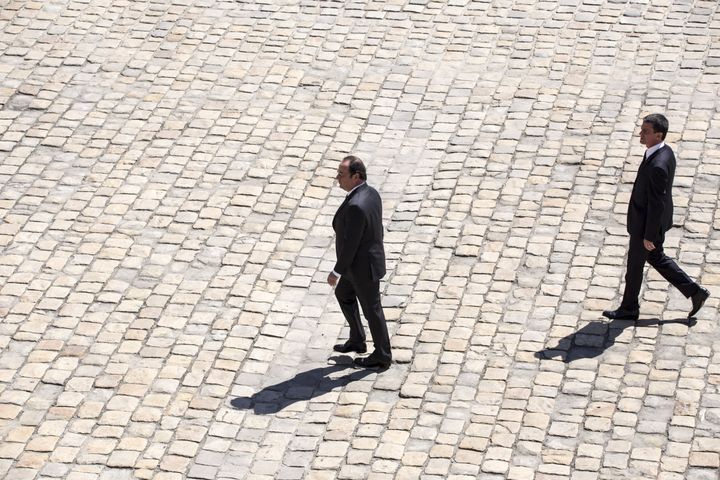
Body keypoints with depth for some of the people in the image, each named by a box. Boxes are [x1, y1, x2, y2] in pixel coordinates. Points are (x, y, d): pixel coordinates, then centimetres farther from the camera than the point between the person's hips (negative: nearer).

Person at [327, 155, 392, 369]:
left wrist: (337, 272, -17)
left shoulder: (355, 206, -36)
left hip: (362, 266, -9)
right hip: (370, 256, 9)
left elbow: (350, 243, -29)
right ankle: (357, 340, 42)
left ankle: (382, 355, 29)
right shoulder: (371, 193, -6)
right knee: (343, 294, 27)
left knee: (371, 309, 10)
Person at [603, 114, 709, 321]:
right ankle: (694, 292, 30)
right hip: (655, 220, 9)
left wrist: (649, 236, -19)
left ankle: (629, 308, 32)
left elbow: (657, 204, -28)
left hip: (646, 224, -9)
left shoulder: (657, 165, -34)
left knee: (635, 265, 11)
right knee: (656, 258, 26)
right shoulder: (666, 152, -4)